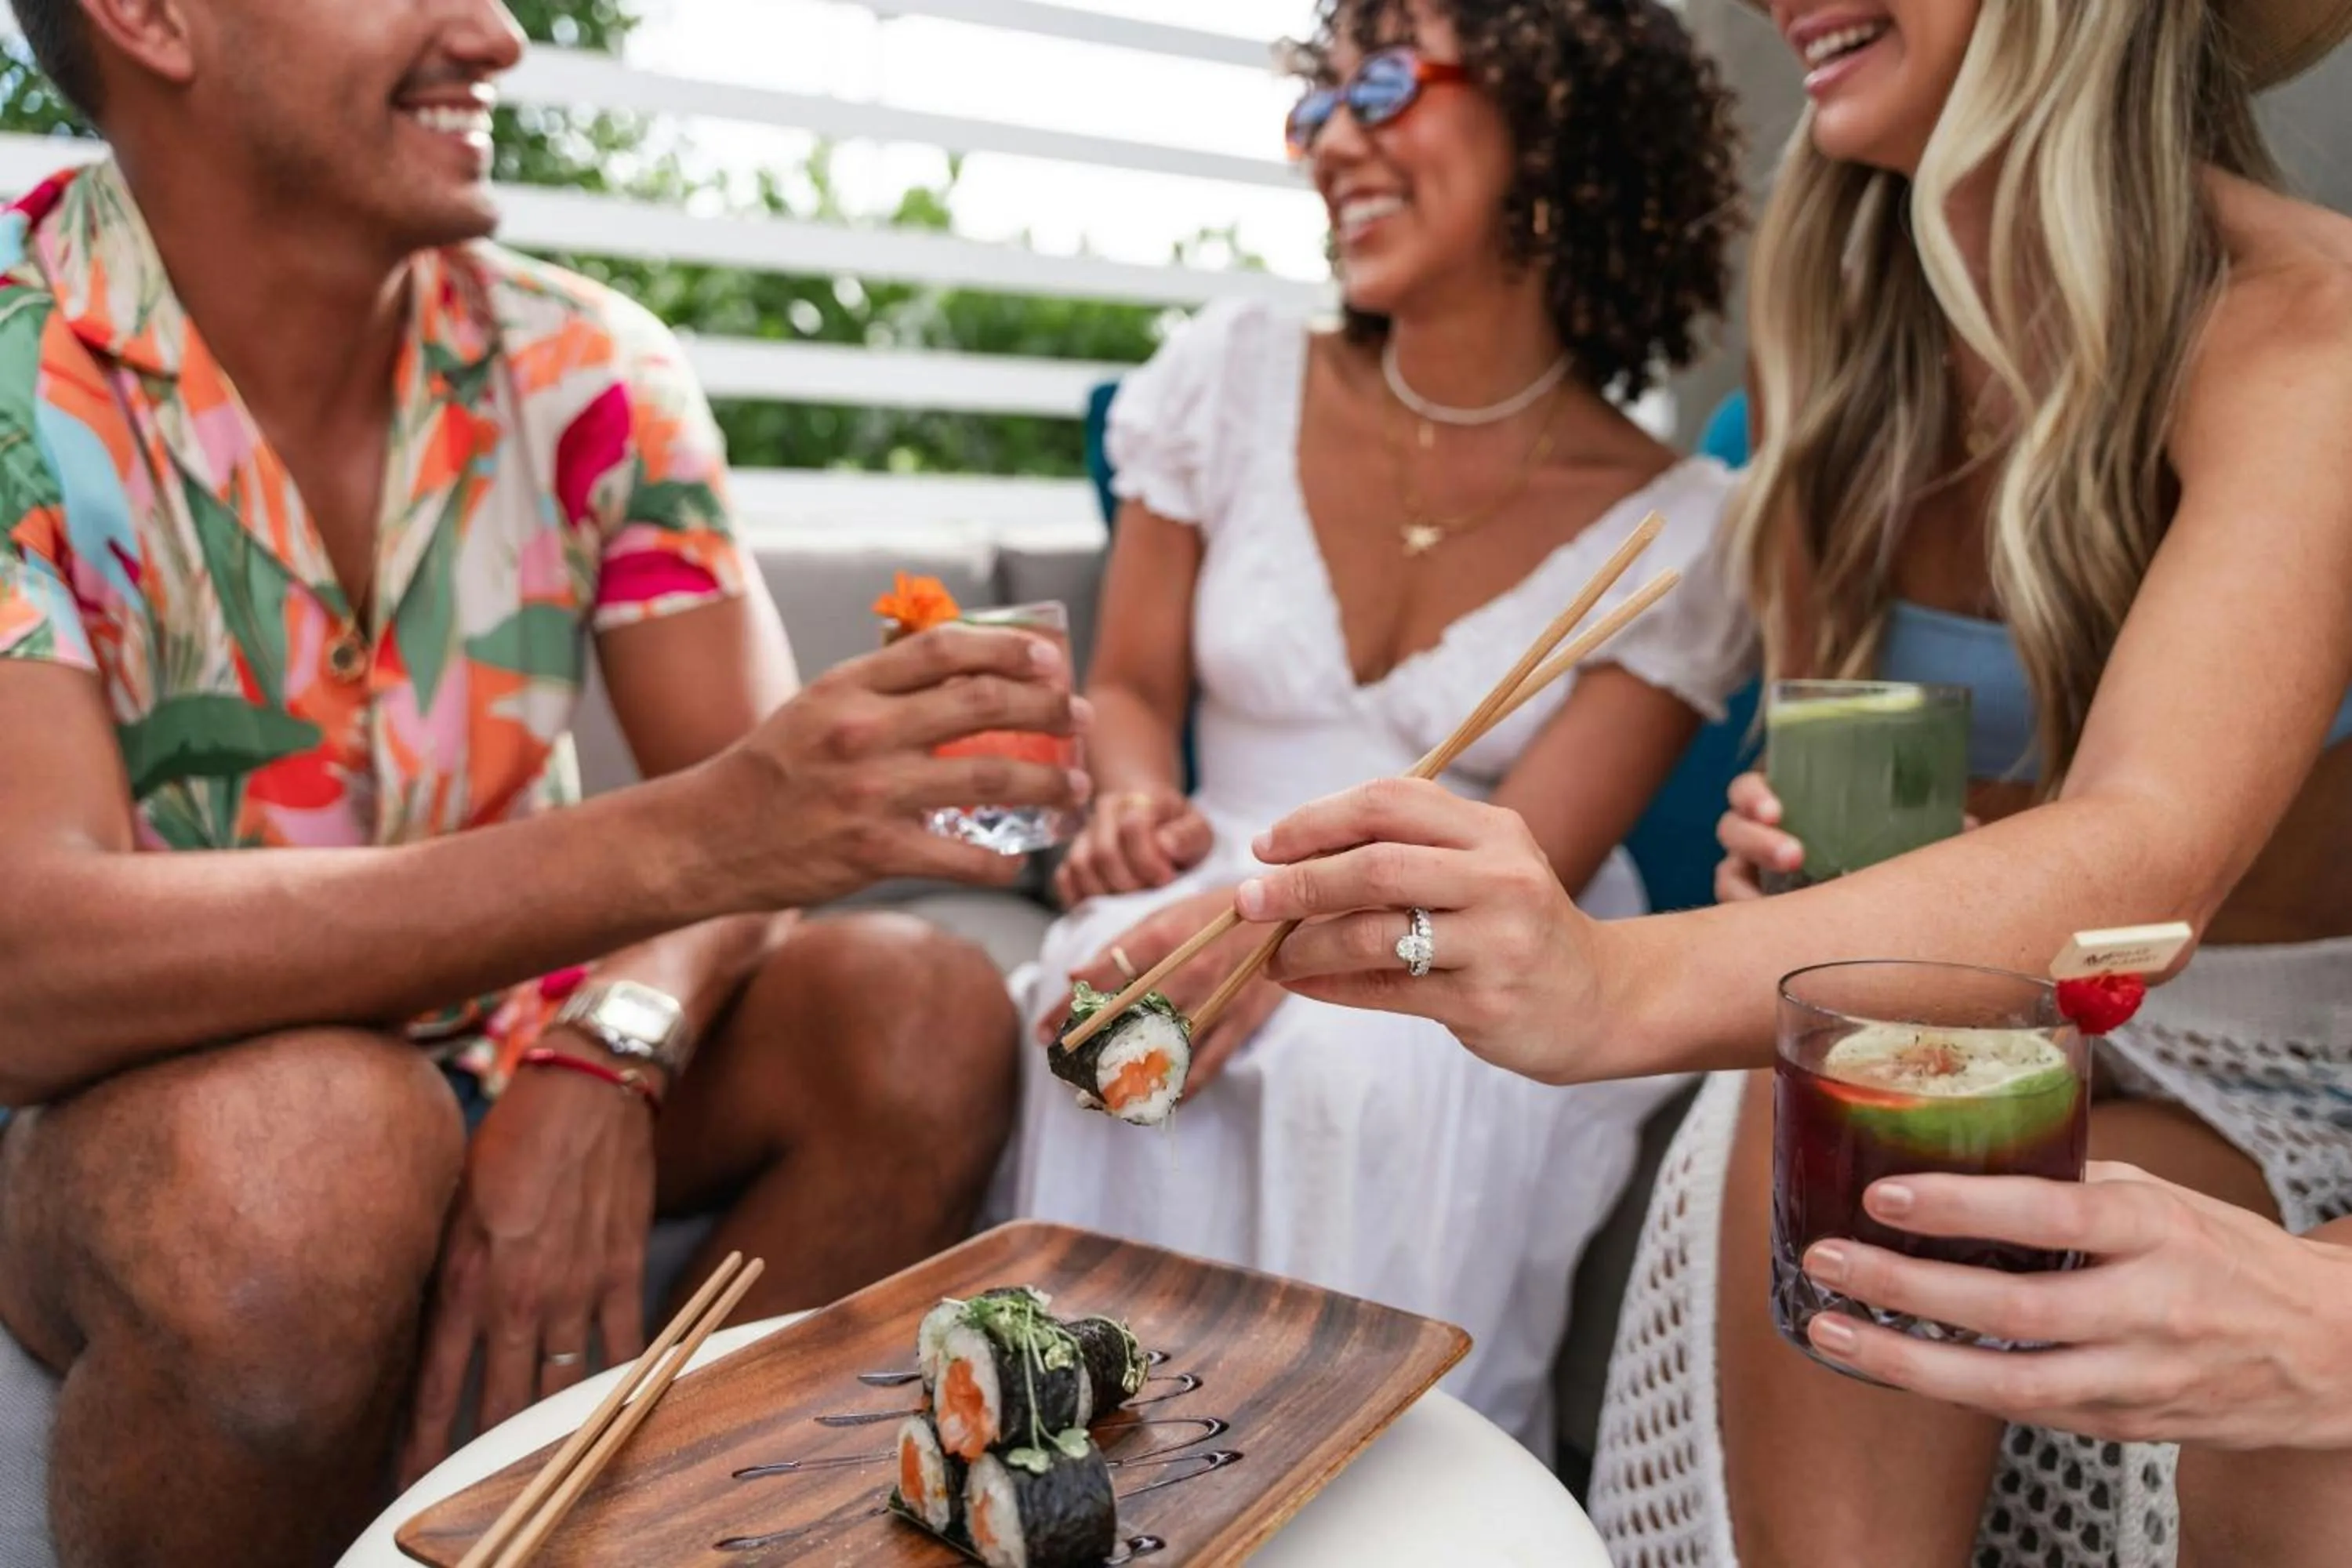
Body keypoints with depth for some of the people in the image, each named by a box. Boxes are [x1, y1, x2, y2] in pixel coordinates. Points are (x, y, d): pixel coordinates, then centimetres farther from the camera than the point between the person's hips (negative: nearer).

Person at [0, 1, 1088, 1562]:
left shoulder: (591, 373, -5)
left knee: (924, 1019, -19)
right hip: (128, 1110, -3)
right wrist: (680, 840, -40)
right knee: (314, 1146, -36)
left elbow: (764, 816, -9)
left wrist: (608, 1050, -30)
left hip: (511, 1043, 4)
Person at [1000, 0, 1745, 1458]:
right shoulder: (1235, 379, 2)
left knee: (1377, 1065, -35)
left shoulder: (1678, 525, -5)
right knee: (1114, 998, -32)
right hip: (1209, 917, 2)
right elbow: (1129, 689, 8)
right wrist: (1140, 805, -16)